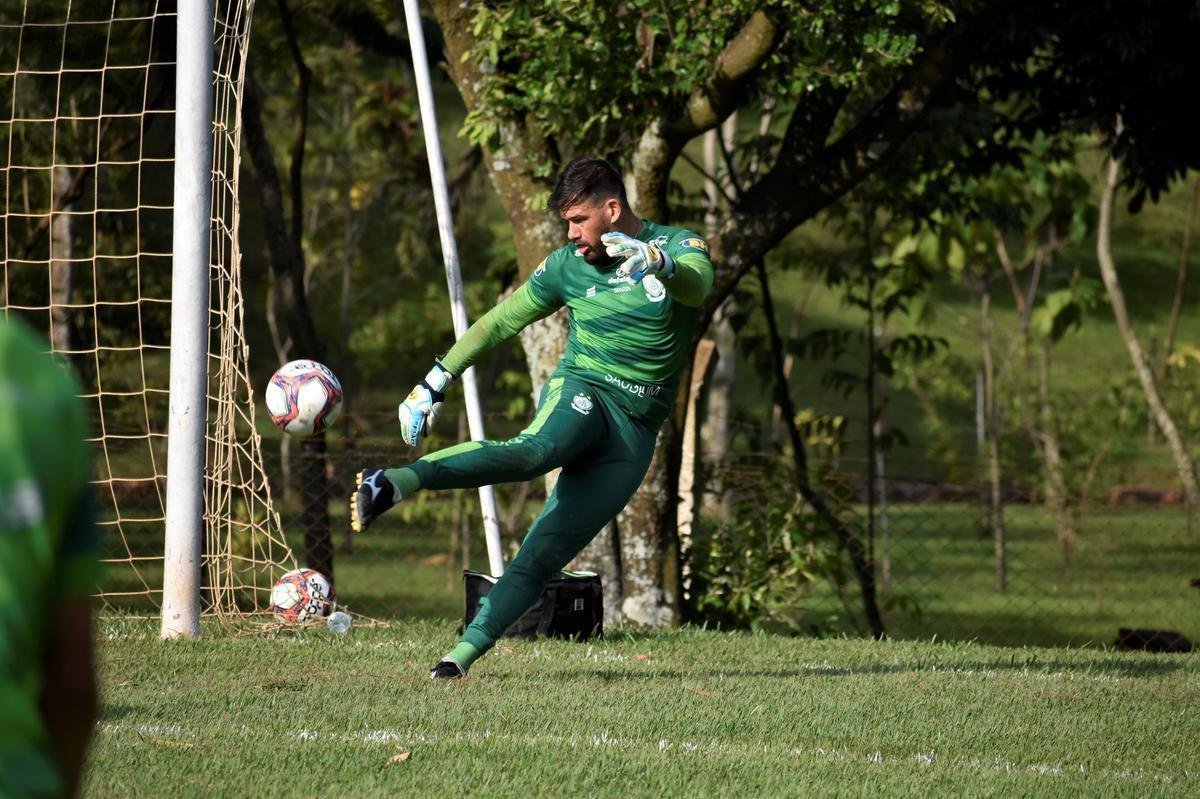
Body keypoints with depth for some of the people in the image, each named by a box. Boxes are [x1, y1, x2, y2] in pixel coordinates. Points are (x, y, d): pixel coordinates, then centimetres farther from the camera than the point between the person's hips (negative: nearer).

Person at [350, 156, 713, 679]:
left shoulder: (677, 245, 0)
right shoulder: (567, 266, 7)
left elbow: (697, 286, -23)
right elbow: (498, 322, 16)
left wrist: (656, 261, -46)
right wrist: (436, 383, 11)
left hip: (635, 432, 1)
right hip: (582, 392, -1)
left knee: (547, 552, -10)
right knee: (535, 449, -37)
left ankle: (464, 652, -13)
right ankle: (392, 484, -56)